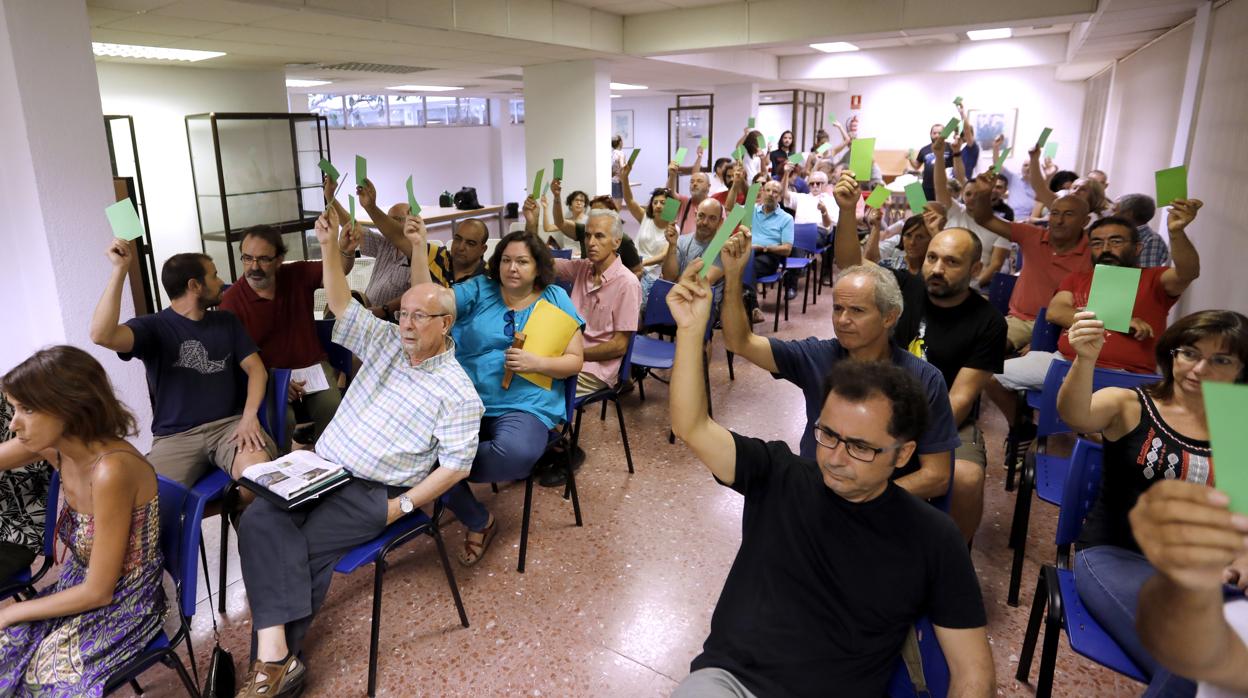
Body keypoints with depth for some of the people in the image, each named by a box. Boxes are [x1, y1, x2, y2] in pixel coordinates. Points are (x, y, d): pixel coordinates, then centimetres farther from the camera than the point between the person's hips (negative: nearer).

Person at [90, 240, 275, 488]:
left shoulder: (227, 322, 16)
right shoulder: (153, 327, 2)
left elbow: (256, 368, 9)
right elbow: (101, 335, -19)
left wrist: (249, 416, -10)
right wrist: (120, 269, -18)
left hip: (229, 424, 2)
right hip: (176, 436, -2)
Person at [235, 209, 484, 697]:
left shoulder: (458, 392, -7)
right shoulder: (387, 342, 10)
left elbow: (456, 464, -10)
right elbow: (341, 305, 6)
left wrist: (401, 506, -14)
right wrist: (330, 244, -8)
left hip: (372, 492, -5)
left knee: (304, 546, -23)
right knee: (260, 519, -21)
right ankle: (275, 657, -29)